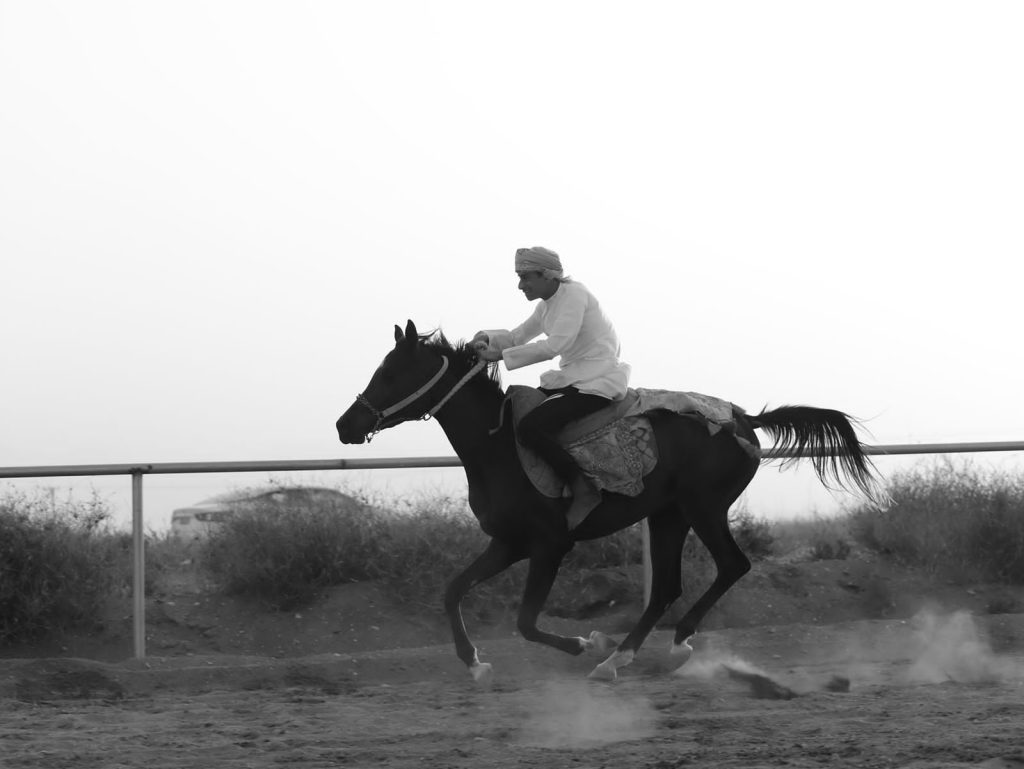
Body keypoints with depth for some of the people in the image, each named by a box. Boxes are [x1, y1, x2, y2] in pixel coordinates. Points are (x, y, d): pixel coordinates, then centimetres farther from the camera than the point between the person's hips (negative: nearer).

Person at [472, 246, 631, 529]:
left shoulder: (574, 294, -14)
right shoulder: (548, 304, 15)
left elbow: (555, 345, -24)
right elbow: (518, 336, 21)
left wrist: (502, 355, -23)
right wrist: (489, 338, -1)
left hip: (598, 384, -11)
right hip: (571, 379, 11)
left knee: (530, 427, -26)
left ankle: (583, 490, -21)